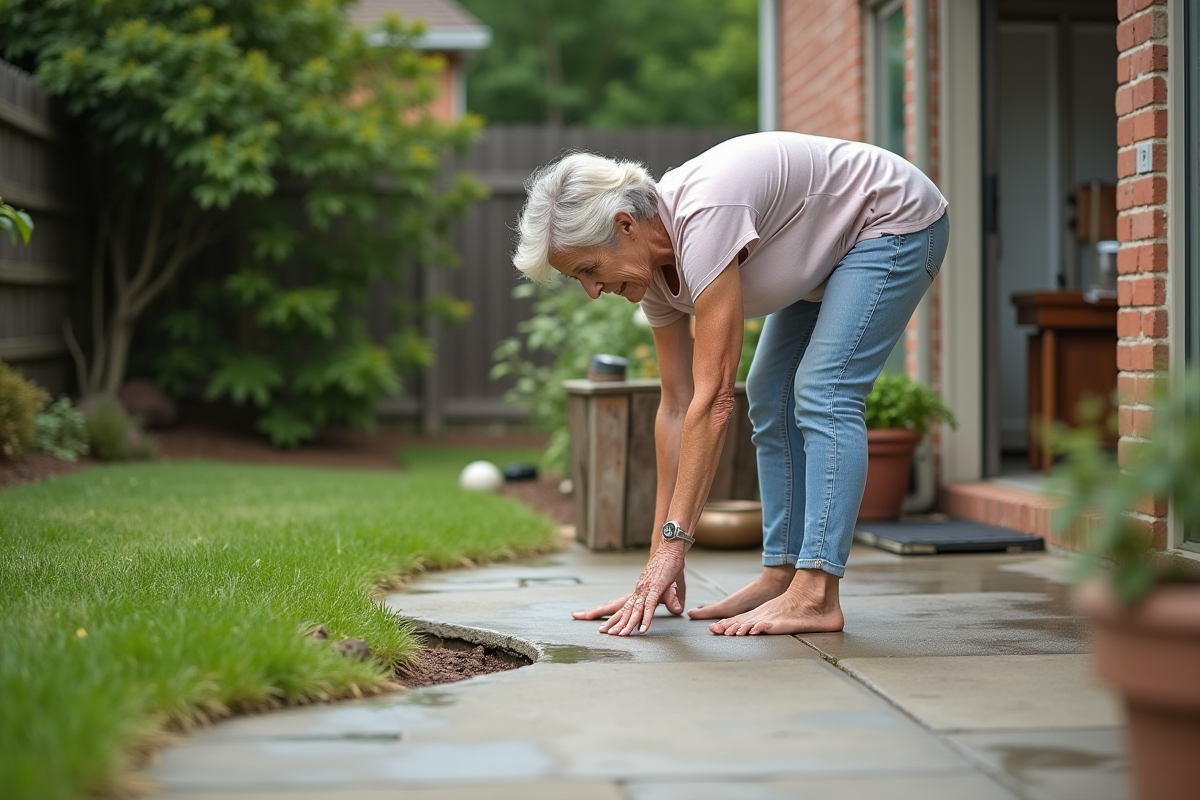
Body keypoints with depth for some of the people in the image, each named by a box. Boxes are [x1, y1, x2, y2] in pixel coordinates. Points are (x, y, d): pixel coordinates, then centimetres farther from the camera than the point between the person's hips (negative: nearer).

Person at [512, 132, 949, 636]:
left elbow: (713, 400, -37)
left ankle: (815, 596, -24)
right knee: (769, 397, 4)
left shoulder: (703, 217, -36)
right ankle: (781, 574, 7)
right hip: (832, 248, 9)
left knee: (823, 394, -21)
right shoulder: (653, 264, -9)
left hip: (895, 221, -9)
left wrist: (672, 544, -36)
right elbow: (676, 406, -4)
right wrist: (661, 557, -5)